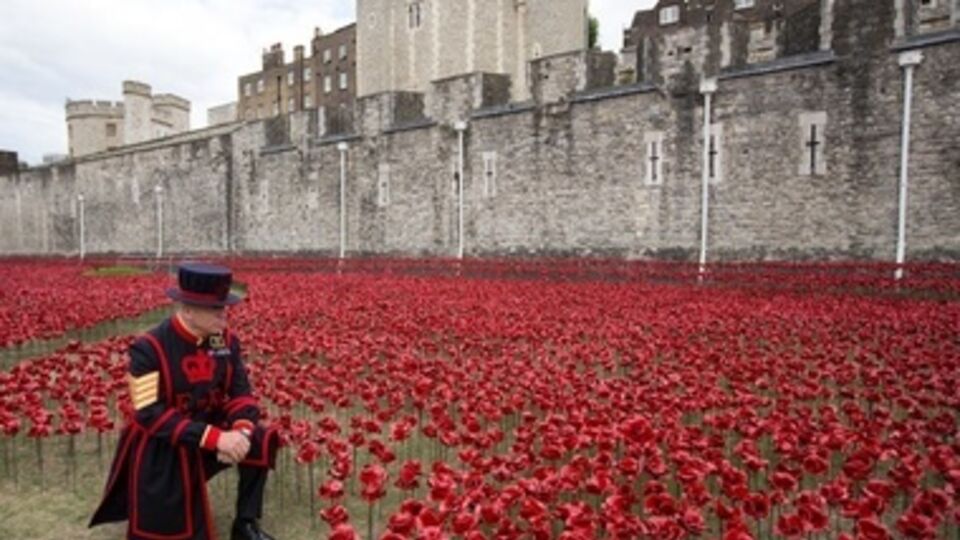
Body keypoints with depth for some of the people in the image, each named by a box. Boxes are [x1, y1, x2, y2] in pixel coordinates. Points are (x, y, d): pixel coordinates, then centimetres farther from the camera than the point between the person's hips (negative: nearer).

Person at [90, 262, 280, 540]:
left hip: (209, 432, 5)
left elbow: (241, 392, -5)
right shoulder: (149, 348, -23)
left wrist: (241, 431, -28)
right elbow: (150, 415, -27)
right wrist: (215, 438, -34)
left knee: (261, 439, -18)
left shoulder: (226, 340, -8)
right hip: (159, 448, -4)